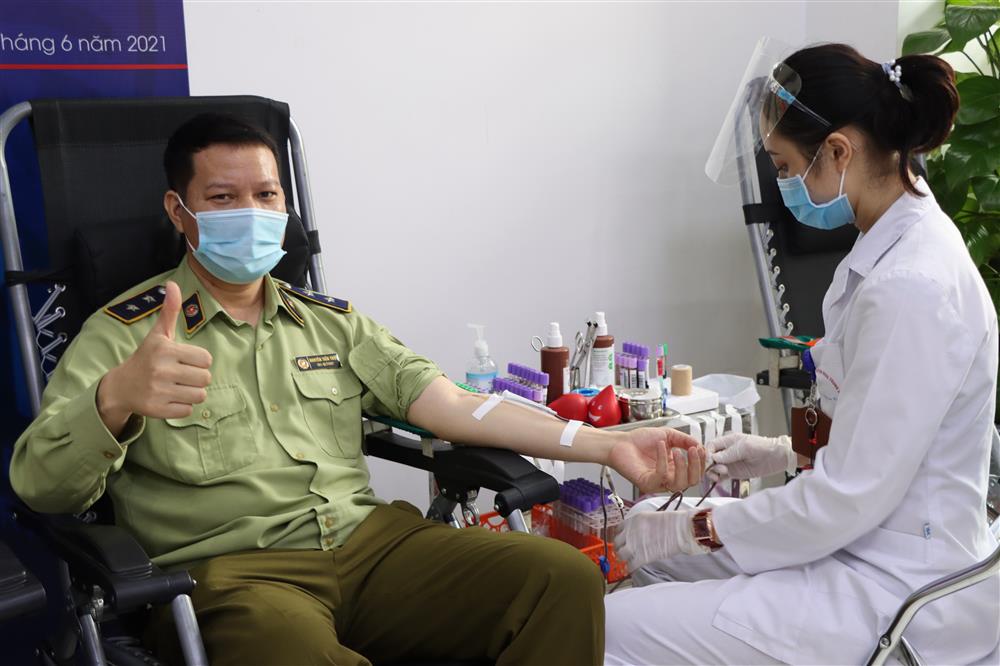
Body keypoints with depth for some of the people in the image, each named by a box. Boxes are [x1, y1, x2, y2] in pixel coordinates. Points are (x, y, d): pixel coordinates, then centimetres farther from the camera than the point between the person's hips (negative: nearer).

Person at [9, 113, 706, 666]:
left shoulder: (329, 319, 18)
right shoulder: (125, 333, 4)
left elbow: (446, 402, 8)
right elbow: (41, 486, -8)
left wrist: (606, 444, -4)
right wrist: (117, 399, -32)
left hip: (371, 541, 5)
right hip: (230, 569, -4)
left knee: (568, 578, -17)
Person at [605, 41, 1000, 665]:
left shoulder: (910, 288, -27)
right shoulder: (897, 245, 4)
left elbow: (846, 501, -23)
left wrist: (698, 529, -13)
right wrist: (779, 452, 7)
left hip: (898, 591, -10)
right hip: (868, 539, 10)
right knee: (648, 525, 17)